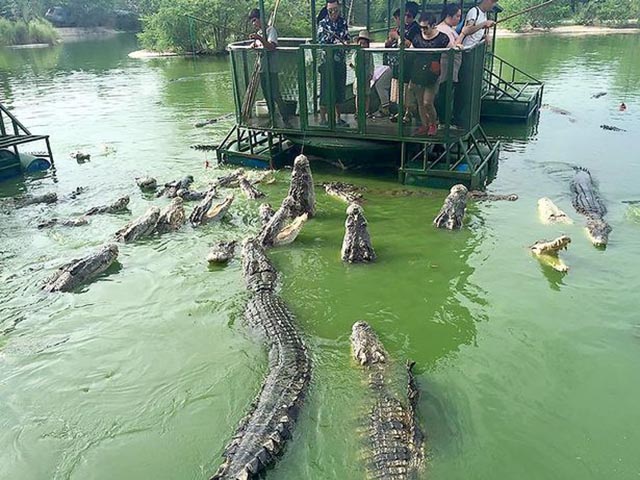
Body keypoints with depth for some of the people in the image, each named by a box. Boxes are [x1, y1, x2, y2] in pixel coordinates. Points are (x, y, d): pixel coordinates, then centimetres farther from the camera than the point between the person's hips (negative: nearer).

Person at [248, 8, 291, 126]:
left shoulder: (270, 29, -7)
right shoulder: (259, 33, 17)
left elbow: (272, 47, -19)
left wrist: (260, 39, -32)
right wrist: (254, 44, 3)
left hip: (271, 69, -8)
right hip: (262, 68, 8)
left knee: (276, 95, -12)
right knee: (267, 96, 11)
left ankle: (286, 120, -9)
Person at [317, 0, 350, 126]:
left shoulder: (343, 22, 10)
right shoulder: (323, 23, -3)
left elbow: (347, 39, 17)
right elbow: (321, 42, -9)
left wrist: (345, 43, -6)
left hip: (340, 61, 5)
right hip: (327, 61, -5)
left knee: (339, 90, 9)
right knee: (325, 91, -3)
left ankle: (338, 118, 19)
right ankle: (323, 119, 5)